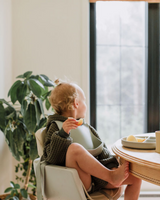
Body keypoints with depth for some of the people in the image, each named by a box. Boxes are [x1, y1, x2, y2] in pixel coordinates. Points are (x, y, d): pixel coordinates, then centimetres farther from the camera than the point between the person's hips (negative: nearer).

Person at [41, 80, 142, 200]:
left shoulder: (86, 127, 23)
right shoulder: (55, 127, 2)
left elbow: (102, 151, 21)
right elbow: (50, 156, -12)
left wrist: (113, 166, 3)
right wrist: (63, 133, -25)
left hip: (99, 179, 7)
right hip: (80, 182, -6)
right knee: (75, 148, -34)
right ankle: (112, 176, -25)